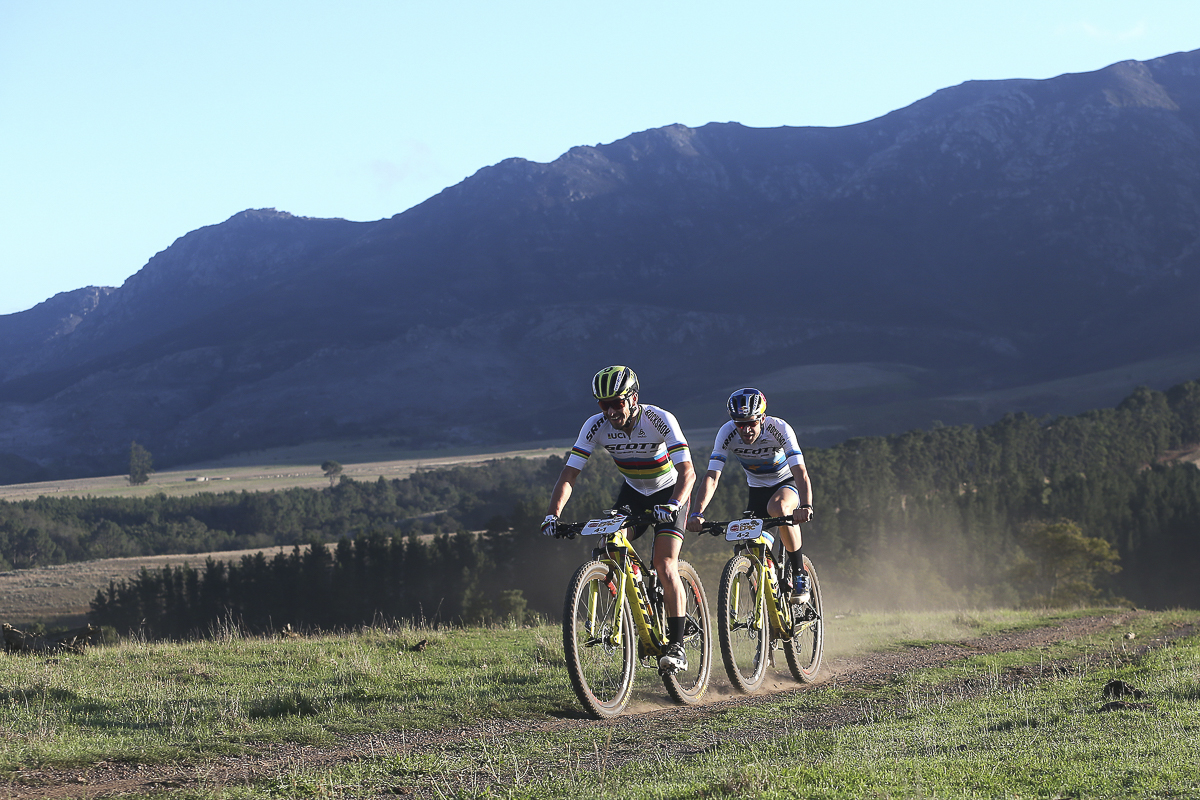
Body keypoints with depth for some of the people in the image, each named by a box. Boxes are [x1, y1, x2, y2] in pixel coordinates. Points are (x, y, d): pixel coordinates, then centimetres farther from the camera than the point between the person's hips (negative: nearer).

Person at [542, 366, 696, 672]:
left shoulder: (660, 420, -29)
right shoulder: (596, 426, -19)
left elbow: (687, 472, -36)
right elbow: (569, 474, -21)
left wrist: (673, 505, -54)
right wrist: (553, 514, -37)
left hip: (669, 493, -4)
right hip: (633, 493, 4)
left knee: (665, 565, -21)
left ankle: (676, 645, -17)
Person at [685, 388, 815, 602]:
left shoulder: (779, 428, -30)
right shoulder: (727, 433, -23)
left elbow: (801, 473, -38)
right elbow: (712, 477, -28)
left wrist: (805, 507, -56)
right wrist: (698, 513, -44)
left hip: (787, 483, -4)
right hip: (757, 488, 4)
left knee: (777, 508, -35)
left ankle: (800, 573, -20)